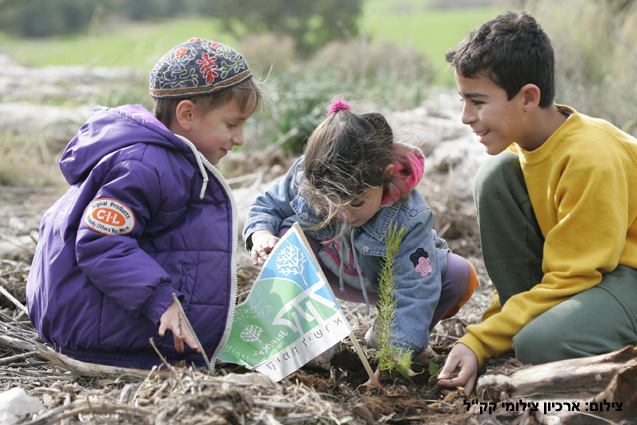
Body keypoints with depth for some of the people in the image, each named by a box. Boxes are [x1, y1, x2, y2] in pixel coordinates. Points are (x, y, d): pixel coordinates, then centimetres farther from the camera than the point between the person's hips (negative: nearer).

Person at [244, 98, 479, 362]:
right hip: (333, 273, 2)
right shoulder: (303, 177, -30)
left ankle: (386, 328, -2)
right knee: (287, 234, -28)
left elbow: (414, 292, -39)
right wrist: (261, 234, -34)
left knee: (460, 276, -27)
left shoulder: (408, 219, -38)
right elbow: (267, 206, -10)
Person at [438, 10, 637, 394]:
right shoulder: (525, 143, -2)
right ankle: (522, 322, -5)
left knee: (540, 344, -36)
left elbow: (568, 280, -23)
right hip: (581, 262, 8)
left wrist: (480, 342, -24)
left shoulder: (590, 159, -27)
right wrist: (500, 320, -1)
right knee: (496, 175, -10)